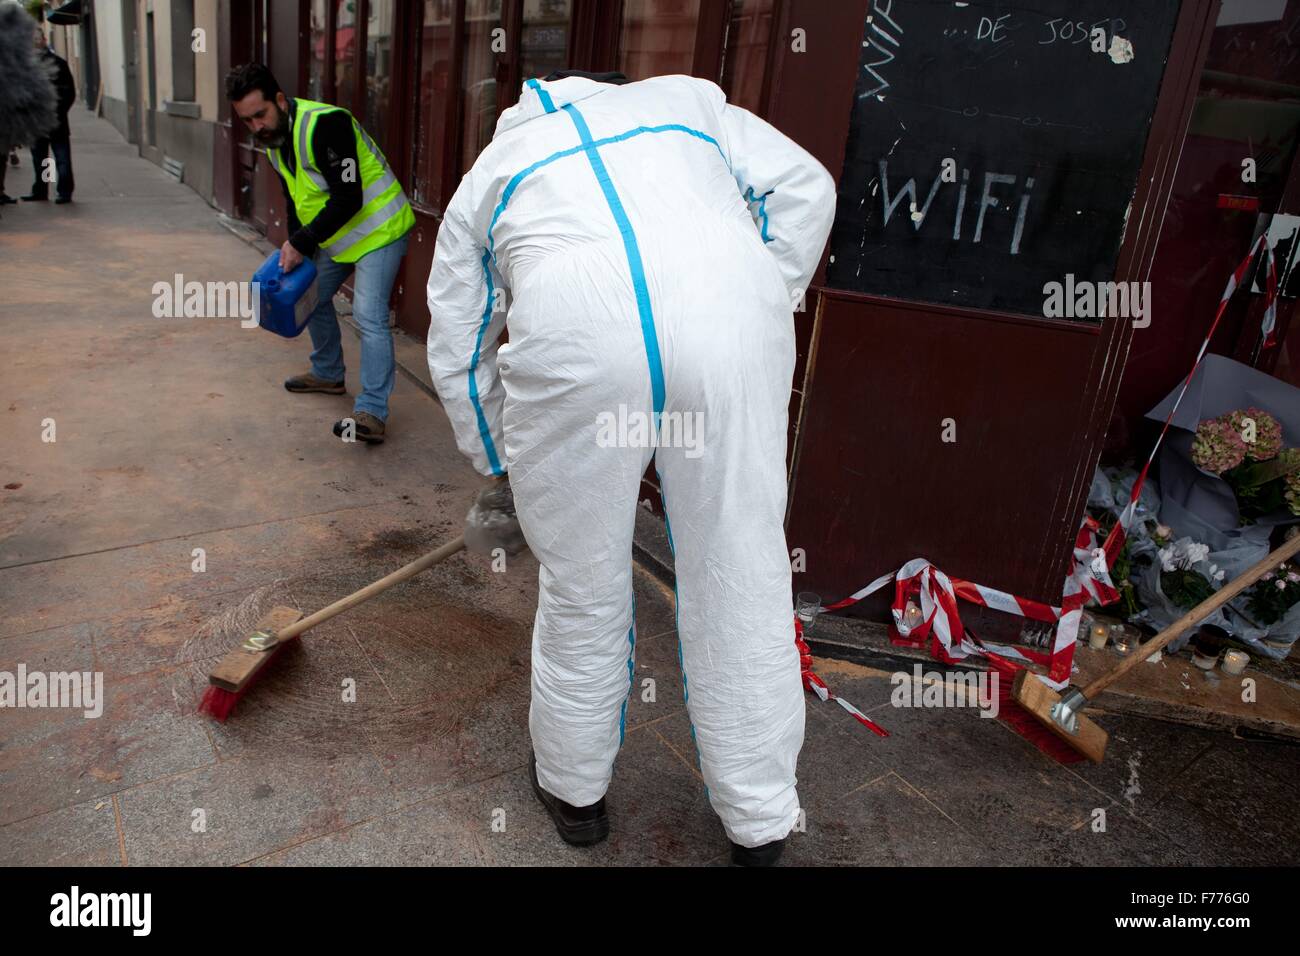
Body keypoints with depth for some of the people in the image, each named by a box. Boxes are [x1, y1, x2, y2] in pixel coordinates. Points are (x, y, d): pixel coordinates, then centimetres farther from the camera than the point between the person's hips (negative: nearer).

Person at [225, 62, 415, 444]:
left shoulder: (324, 125, -25)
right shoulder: (275, 140, 5)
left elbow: (348, 199, -28)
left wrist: (302, 243, -24)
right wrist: (295, 250, 7)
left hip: (378, 228, -10)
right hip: (336, 235, 10)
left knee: (369, 315, -19)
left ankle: (372, 412, -20)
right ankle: (328, 374, 38)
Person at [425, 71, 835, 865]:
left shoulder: (489, 171, 33)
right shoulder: (684, 97, 35)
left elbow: (457, 352, 32)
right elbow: (802, 187, 18)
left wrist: (497, 469, 44)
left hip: (572, 333, 0)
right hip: (731, 308, 1)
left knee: (582, 586, 16)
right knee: (742, 575, 12)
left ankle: (575, 790, 38)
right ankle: (760, 821, 29)